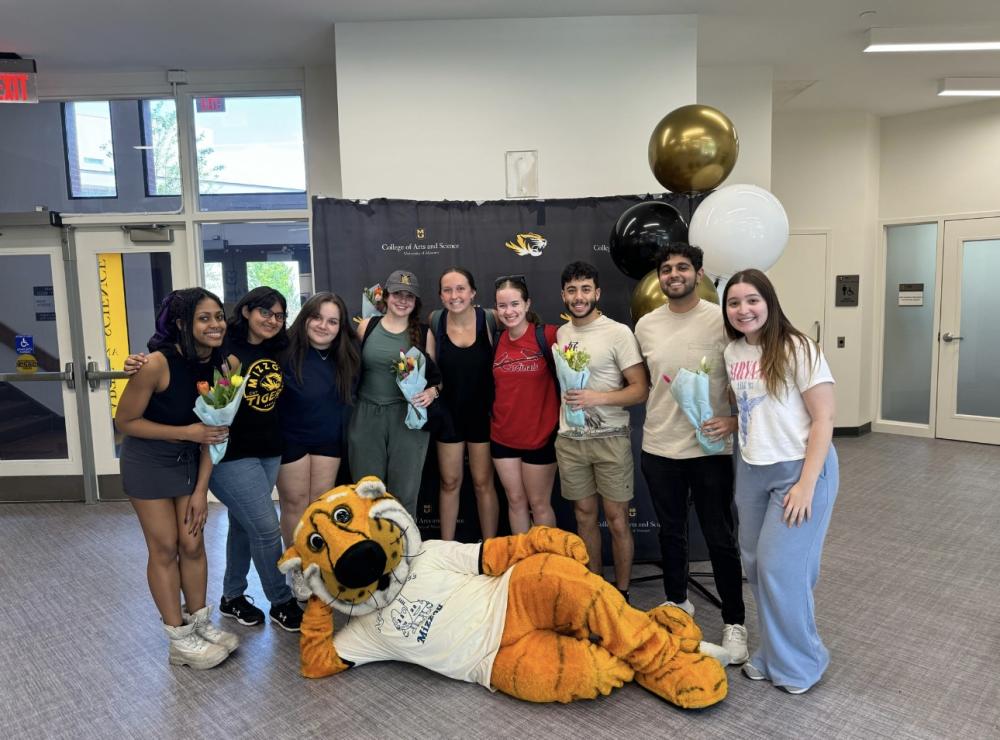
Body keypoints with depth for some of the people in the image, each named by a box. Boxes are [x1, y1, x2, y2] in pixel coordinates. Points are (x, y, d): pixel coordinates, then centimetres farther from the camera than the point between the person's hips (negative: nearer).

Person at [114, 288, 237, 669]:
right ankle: (180, 640, 16)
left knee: (193, 544, 9)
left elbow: (214, 430, -5)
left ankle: (200, 623, 25)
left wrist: (201, 490, -6)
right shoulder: (158, 364, -27)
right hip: (148, 462, -4)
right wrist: (186, 432, -25)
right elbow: (125, 421, -17)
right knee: (165, 549, 3)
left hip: (190, 461, 5)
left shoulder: (221, 365, -11)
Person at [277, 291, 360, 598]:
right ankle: (298, 570, 25)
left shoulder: (347, 355, -8)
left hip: (328, 439, 4)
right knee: (294, 502, 8)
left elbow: (349, 394, 5)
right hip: (290, 438, -4)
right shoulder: (287, 350, -22)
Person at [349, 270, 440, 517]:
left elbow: (438, 374, 8)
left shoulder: (423, 332, 2)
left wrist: (433, 391, -12)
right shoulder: (367, 326, 3)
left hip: (408, 417, -1)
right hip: (367, 416, 1)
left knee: (404, 491, 8)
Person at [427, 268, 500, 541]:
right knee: (449, 482, 14)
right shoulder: (435, 321, -6)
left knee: (483, 483, 10)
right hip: (448, 412, 2)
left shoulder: (489, 319, -12)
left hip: (482, 412, -2)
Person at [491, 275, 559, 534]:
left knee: (539, 504, 10)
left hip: (540, 435, -4)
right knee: (515, 501, 16)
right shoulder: (496, 340, 2)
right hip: (502, 436, 4)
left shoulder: (548, 335, -13)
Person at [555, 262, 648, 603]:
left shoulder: (618, 332, -9)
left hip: (610, 438, -5)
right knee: (584, 515, 13)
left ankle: (621, 593, 20)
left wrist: (597, 398, -23)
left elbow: (641, 389, -11)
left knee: (617, 519, 3)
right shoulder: (561, 334, 9)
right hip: (569, 439, 5)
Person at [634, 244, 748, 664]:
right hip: (658, 446, 4)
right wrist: (656, 421, 9)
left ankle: (734, 623, 22)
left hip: (709, 448, -4)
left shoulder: (721, 319, -9)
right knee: (670, 531, 18)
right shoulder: (646, 325, 4)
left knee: (720, 539, 6)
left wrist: (734, 420, -19)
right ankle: (677, 601, 38)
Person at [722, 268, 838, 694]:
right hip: (751, 470, 7)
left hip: (800, 468, -6)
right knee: (756, 565, 11)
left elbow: (823, 418, -15)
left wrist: (806, 484, -18)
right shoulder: (732, 352, 5)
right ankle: (772, 654, 30)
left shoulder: (797, 349, -14)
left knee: (781, 567, -4)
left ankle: (798, 664, 19)